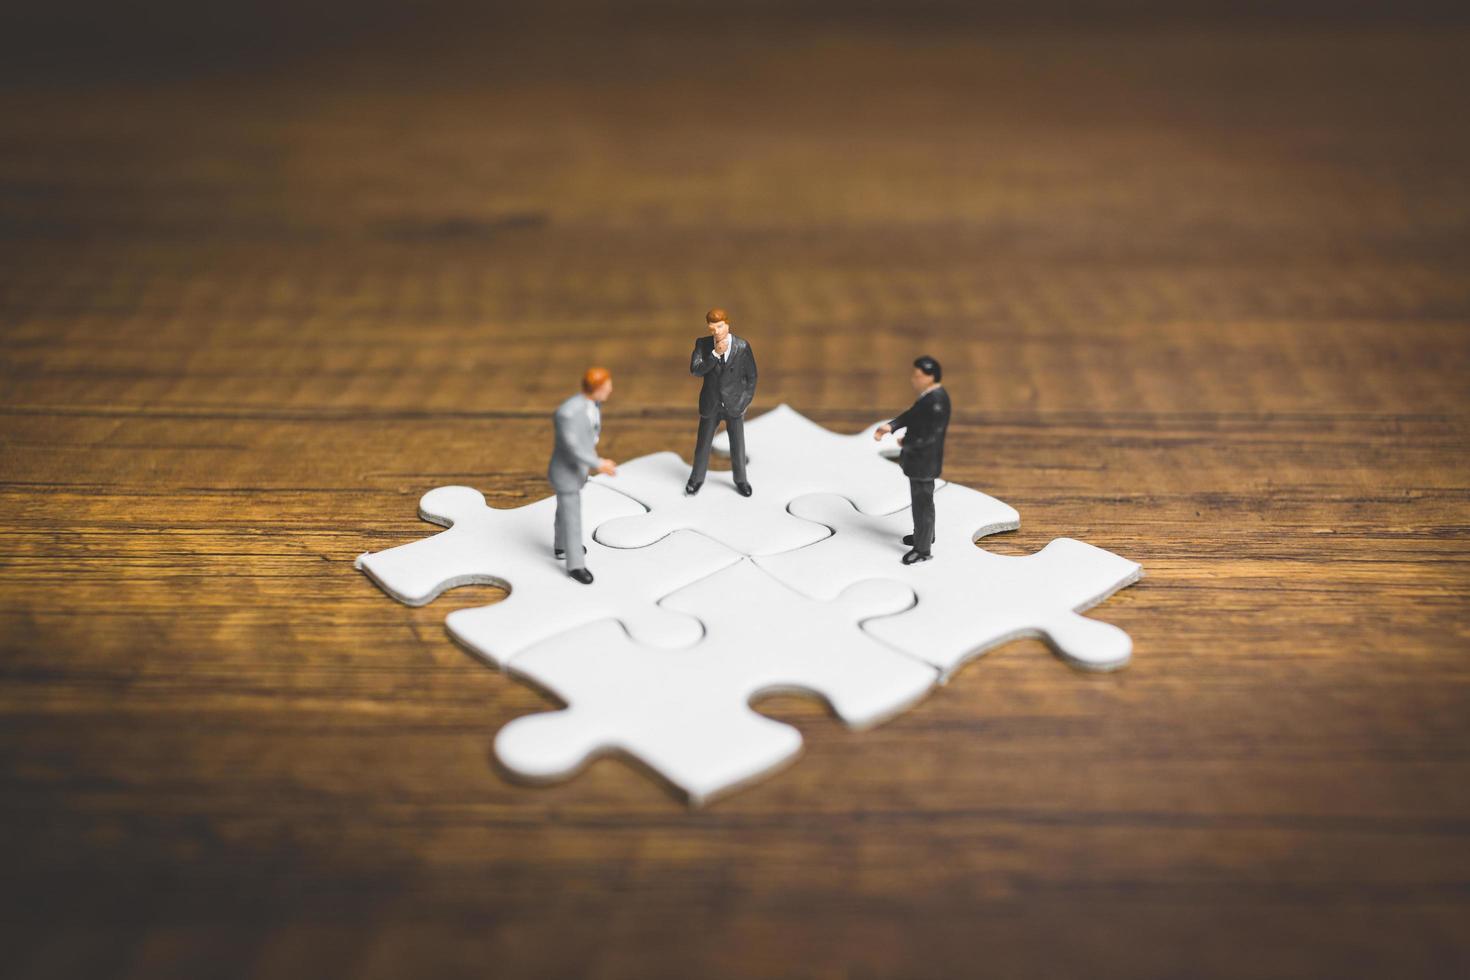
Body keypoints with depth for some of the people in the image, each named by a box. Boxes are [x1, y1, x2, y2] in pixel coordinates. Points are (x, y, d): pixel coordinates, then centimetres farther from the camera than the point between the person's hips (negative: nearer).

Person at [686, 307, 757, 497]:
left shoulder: (742, 346, -11)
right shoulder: (703, 344, -9)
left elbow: (751, 375, -2)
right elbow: (695, 370, -20)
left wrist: (745, 400, -4)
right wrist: (715, 354, -30)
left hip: (734, 404, -1)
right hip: (710, 404, 1)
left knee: (737, 444, 10)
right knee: (703, 443, 13)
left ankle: (740, 480, 28)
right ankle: (697, 478, 31)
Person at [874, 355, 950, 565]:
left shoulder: (936, 401, -28)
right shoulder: (929, 394, 2)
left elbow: (931, 435, -28)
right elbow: (911, 414, 8)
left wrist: (906, 442, -14)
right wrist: (890, 426, -6)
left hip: (924, 460, -10)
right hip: (919, 457, 10)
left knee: (922, 502, 3)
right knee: (920, 498, 25)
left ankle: (923, 548, 17)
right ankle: (924, 534, 43)